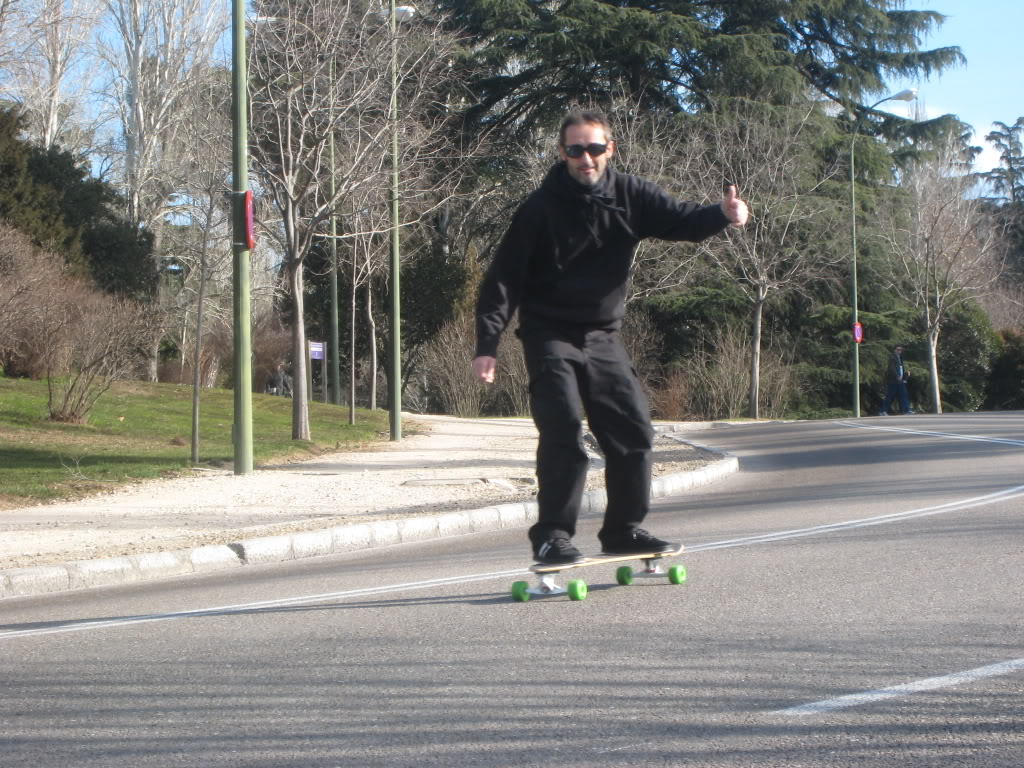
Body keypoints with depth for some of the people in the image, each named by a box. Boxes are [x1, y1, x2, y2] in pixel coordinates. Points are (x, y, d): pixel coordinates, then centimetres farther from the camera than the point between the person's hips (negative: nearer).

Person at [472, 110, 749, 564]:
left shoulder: (629, 196, -1)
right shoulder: (541, 207, -12)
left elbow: (680, 219, -6)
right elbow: (504, 276, -12)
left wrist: (722, 215, -29)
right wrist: (487, 344, -20)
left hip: (603, 338, 5)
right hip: (551, 338, -5)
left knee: (633, 431, 4)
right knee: (562, 434, -16)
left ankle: (624, 530, 17)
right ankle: (551, 536, -10)